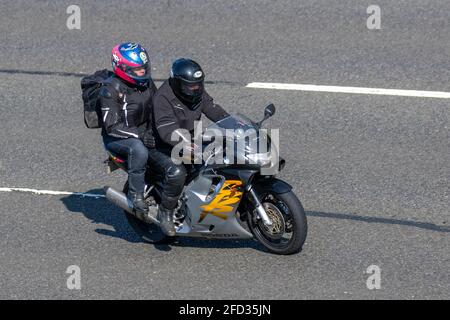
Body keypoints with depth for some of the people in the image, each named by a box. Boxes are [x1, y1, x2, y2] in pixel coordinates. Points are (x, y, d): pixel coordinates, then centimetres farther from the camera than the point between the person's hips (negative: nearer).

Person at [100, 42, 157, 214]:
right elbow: (112, 126, -24)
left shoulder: (146, 83, 3)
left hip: (144, 131, 7)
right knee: (139, 149, -37)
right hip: (115, 138, -7)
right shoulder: (111, 90, -19)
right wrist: (141, 136, -33)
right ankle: (135, 195, -26)